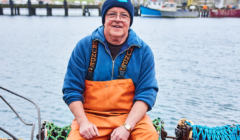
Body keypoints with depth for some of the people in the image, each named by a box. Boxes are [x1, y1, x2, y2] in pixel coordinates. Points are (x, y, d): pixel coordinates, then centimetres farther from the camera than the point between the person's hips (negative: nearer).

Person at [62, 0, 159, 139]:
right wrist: (83, 122, -14)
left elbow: (147, 92, -5)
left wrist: (127, 126, -17)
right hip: (91, 116, 0)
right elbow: (71, 89, 0)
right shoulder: (84, 46, -1)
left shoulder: (143, 50, 0)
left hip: (131, 116, 0)